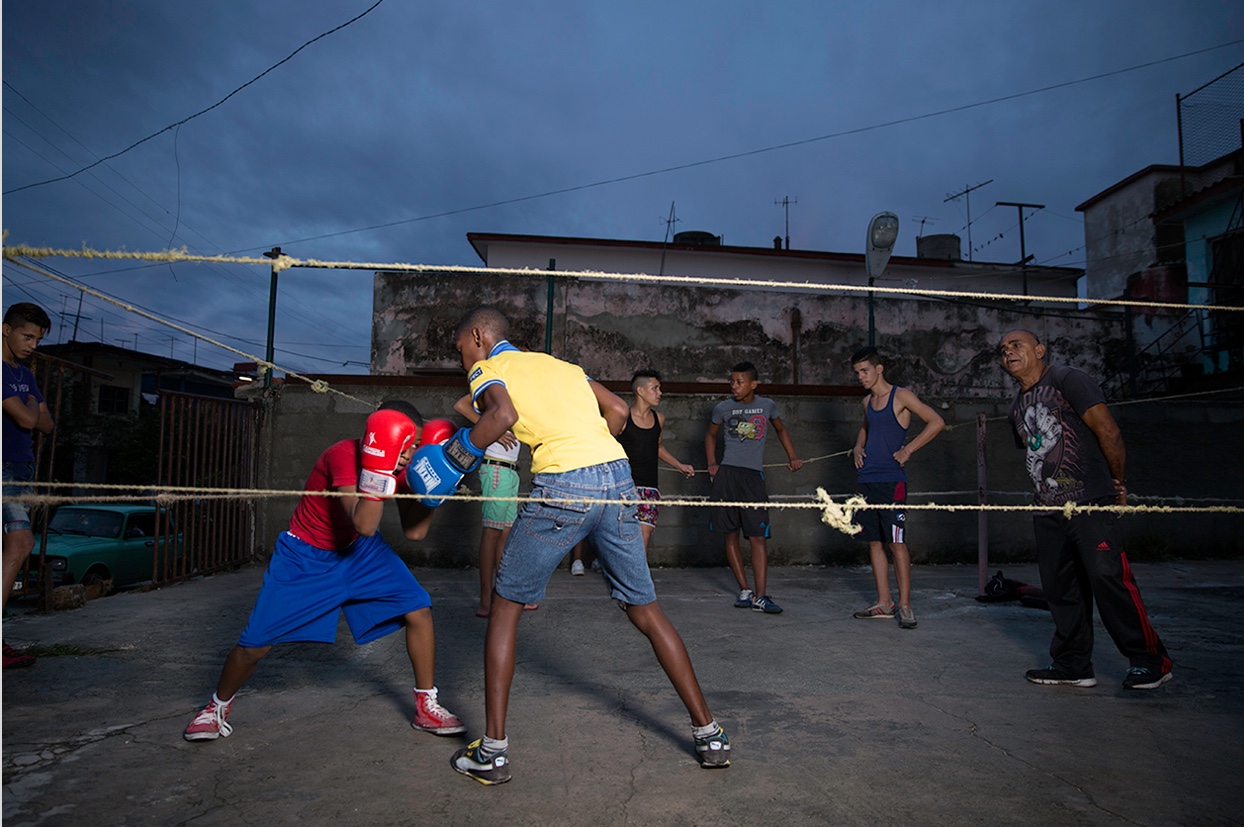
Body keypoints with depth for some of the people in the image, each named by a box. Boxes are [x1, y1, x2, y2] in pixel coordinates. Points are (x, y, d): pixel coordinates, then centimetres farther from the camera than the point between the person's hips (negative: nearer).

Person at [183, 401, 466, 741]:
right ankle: (218, 706, 32)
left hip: (361, 552, 5)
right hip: (306, 558, -4)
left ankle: (426, 706, 8)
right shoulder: (344, 455, -32)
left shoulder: (402, 463, -14)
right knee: (256, 643, -2)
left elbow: (414, 532, -12)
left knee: (419, 611, -9)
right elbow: (364, 525, -43)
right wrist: (380, 465, -52)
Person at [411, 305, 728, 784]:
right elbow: (617, 410, 19)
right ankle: (709, 736, 23)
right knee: (644, 609, 17)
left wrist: (455, 457, -1)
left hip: (561, 488, -5)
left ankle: (492, 753, 17)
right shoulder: (559, 364, 27)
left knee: (506, 606, 14)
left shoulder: (486, 370, 10)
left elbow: (503, 414, -13)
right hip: (616, 476, 6)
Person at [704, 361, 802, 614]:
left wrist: (792, 456, 14)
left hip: (754, 476, 0)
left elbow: (780, 429, 25)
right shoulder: (723, 408, 4)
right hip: (726, 475, 1)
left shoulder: (767, 405, 7)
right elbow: (711, 435, 20)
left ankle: (761, 597, -4)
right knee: (731, 535, 4)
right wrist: (712, 464, 8)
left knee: (758, 537, -7)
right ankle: (745, 591, 15)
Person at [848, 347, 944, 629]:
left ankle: (905, 605, 3)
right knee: (874, 542, 9)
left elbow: (937, 422, -9)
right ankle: (883, 603, 16)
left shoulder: (901, 396, -4)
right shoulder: (867, 401, 17)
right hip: (866, 479, 7)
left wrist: (908, 449, -12)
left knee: (896, 542, -6)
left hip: (891, 480, -7)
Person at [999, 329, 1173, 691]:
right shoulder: (1017, 407, 19)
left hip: (1091, 504, -7)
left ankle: (1150, 659, 3)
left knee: (1107, 576, -13)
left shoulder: (1068, 380, -4)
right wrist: (1046, 496, 17)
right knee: (1060, 588, 8)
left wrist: (1119, 484, -3)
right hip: (1048, 512, 8)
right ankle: (1073, 666, 18)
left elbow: (1108, 432, -9)